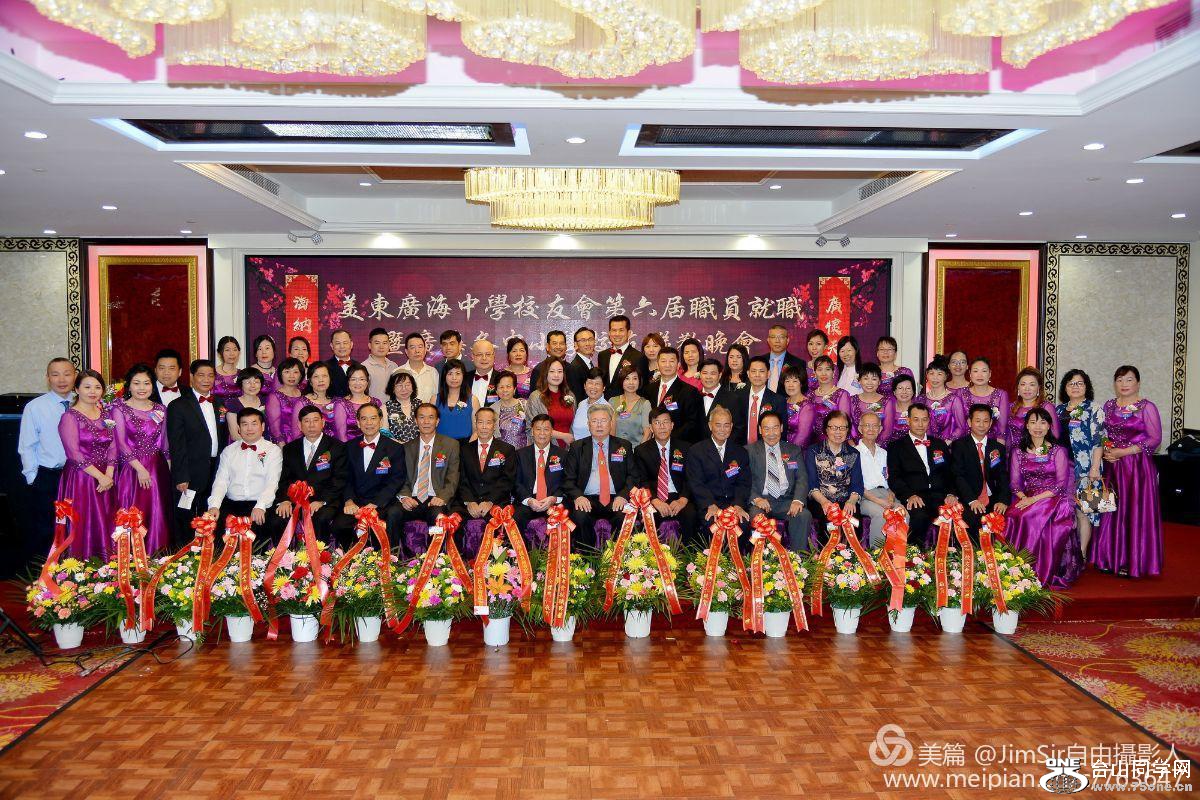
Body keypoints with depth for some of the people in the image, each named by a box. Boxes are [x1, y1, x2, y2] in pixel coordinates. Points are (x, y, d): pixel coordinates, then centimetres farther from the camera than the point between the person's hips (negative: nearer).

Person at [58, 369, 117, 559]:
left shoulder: (106, 414, 11)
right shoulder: (70, 417, -6)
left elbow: (112, 447, 5)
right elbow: (75, 454, -13)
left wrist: (109, 475, -9)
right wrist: (100, 476, -15)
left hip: (106, 479, 5)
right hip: (81, 479, -5)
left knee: (105, 524, 7)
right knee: (84, 526, -2)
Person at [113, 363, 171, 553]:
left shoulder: (160, 409, 10)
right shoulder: (120, 409, -1)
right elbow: (121, 443, -7)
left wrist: (168, 469, 4)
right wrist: (140, 468, -14)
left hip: (157, 469, 3)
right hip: (130, 469, -3)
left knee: (157, 513, 3)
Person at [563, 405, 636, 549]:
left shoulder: (624, 446, 15)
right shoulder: (577, 447, 14)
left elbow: (632, 476, 9)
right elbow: (568, 479, 7)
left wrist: (623, 495, -11)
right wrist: (577, 496, -13)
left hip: (615, 500, 0)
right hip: (587, 499, 0)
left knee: (625, 517, -31)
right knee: (580, 516, -32)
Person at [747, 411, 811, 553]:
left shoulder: (794, 450, 16)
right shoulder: (750, 451, 10)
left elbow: (802, 478, 6)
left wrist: (798, 500, -14)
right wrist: (756, 498, -18)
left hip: (787, 501, 2)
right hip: (761, 501, -2)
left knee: (804, 515, -28)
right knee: (756, 516, -34)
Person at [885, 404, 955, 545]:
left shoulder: (940, 444, 24)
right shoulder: (896, 446, 12)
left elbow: (950, 474, 17)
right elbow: (894, 478, 1)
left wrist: (950, 494, -4)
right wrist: (910, 495, -16)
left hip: (940, 496, 3)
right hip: (914, 498, -3)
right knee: (919, 515, -36)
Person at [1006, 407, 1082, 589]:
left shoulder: (1058, 451, 2)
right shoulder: (1018, 452, 12)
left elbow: (1061, 485, -6)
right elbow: (1015, 482, 8)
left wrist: (1035, 499, -17)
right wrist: (1024, 498, -14)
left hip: (1054, 500, -3)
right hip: (1027, 499, 3)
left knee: (1029, 517, -32)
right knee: (1013, 516, -29)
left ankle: (1043, 575, -22)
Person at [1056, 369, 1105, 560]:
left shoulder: (1094, 409, -3)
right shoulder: (1059, 410, 13)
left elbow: (1099, 440, -9)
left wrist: (1094, 468, -16)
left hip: (1084, 469, -5)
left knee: (1082, 511, -3)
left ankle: (1082, 555, 5)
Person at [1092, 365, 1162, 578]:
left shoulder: (1147, 407, -5)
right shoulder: (1108, 406, 9)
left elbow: (1155, 439, -9)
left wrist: (1123, 452, -14)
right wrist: (1105, 451, -4)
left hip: (1138, 466, -4)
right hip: (1112, 466, 4)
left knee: (1134, 512, -1)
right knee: (1111, 511, 5)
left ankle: (1132, 561, 8)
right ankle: (1110, 558, 14)